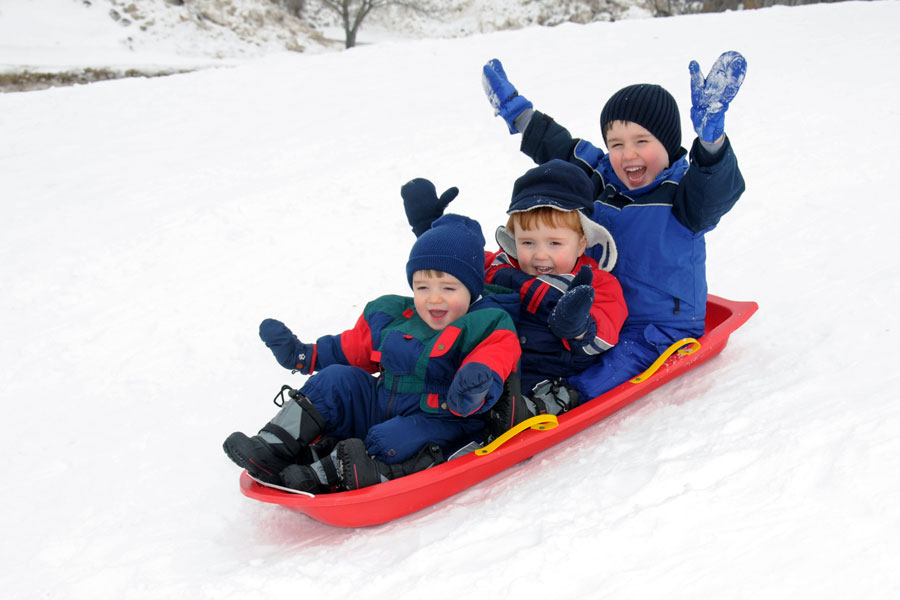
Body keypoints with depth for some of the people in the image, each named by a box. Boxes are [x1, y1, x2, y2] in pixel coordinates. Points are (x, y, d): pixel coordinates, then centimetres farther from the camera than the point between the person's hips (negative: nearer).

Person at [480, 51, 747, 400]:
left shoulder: (684, 192, -13)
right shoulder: (600, 179, 5)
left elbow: (720, 189, -35)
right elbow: (559, 150, 20)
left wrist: (710, 132, -53)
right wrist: (515, 112, 22)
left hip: (662, 328, -7)